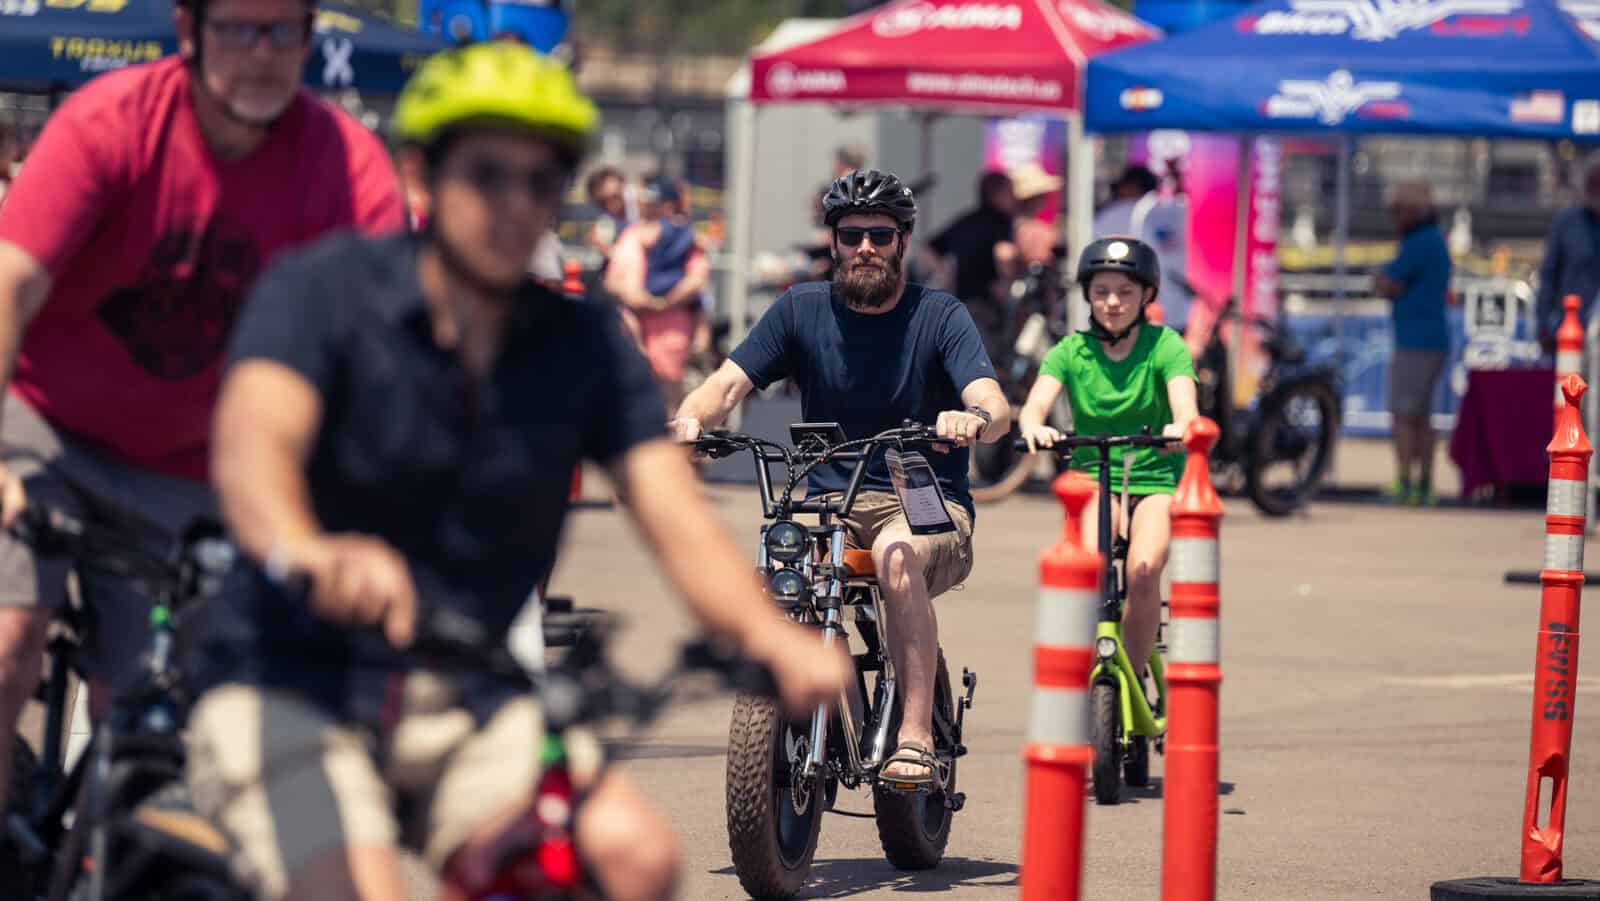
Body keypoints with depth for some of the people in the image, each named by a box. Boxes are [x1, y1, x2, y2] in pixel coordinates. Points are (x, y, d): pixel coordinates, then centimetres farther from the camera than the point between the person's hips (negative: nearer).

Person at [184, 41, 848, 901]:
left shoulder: (584, 346, 3)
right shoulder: (322, 291, -9)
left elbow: (676, 515, -9)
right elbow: (251, 447, -28)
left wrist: (769, 635, -32)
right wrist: (308, 553, -53)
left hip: (468, 707, 4)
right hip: (289, 689, -4)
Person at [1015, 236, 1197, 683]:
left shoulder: (1164, 346, -3)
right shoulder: (1071, 351, 1)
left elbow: (1184, 406, -20)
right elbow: (1035, 404, -15)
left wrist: (1181, 427, -45)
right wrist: (1034, 427, -40)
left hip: (1157, 477, -1)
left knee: (1143, 570, -27)